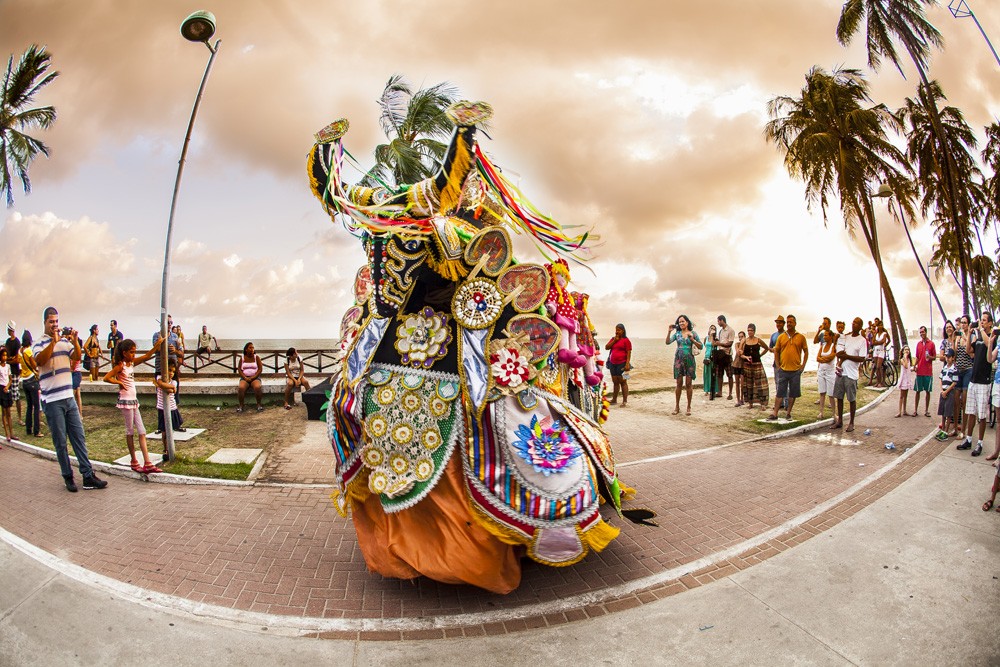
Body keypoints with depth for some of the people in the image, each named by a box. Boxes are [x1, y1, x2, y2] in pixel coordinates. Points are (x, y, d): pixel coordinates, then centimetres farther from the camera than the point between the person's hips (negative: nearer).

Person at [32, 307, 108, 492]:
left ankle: (88, 476, 7)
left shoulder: (65, 341, 11)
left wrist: (75, 341, -16)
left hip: (69, 398, 4)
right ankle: (68, 477, 13)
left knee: (79, 438, 4)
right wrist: (54, 341, -24)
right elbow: (39, 360, -20)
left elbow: (77, 357, -1)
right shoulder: (40, 344, -2)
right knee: (60, 442, 3)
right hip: (52, 400, -4)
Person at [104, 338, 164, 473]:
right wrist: (119, 382, -9)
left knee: (142, 431, 3)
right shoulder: (120, 365, -11)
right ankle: (134, 462, 12)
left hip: (134, 400, 8)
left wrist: (157, 345, -4)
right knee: (130, 431, 1)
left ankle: (147, 463, 1)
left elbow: (146, 356, 5)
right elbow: (106, 378, -18)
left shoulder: (132, 363, 9)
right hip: (126, 401, -8)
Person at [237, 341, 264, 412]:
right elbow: (239, 369, 5)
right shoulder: (242, 358, 8)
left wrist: (252, 377, -12)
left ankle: (259, 404, -18)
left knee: (257, 387, -34)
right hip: (244, 378, 1)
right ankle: (241, 405, -19)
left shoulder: (256, 357, 4)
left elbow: (260, 369, -1)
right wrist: (245, 378, -11)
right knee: (241, 387, -32)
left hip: (255, 377, -1)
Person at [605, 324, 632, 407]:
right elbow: (606, 347, 6)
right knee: (615, 382, 11)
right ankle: (614, 399, 18)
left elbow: (629, 353, -9)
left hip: (622, 363, -6)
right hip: (613, 363, 6)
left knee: (623, 382, -5)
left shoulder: (626, 340, -4)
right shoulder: (613, 339, 16)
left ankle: (625, 401, -2)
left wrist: (627, 363, -17)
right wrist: (614, 341, -3)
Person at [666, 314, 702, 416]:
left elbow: (700, 346, 0)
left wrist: (692, 340, -14)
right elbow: (667, 342, -6)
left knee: (688, 384, 1)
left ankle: (689, 407, 10)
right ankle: (677, 406, 10)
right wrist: (669, 332, -17)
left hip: (689, 360, -1)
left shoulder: (693, 333, 3)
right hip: (679, 359, 1)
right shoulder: (677, 333, 6)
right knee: (679, 383, 2)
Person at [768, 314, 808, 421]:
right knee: (779, 392, 2)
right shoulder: (781, 337, 4)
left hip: (796, 370, 0)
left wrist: (803, 365, 1)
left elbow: (806, 352, 9)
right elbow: (776, 351, 10)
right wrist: (778, 365, 4)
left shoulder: (801, 337, 2)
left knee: (793, 393, 7)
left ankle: (788, 412, 18)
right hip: (783, 369, 0)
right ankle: (775, 413, 3)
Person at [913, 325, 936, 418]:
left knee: (928, 391, 3)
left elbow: (934, 357, 2)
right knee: (917, 391, 3)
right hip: (919, 371, 2)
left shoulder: (931, 343, -1)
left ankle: (926, 410, 11)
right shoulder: (918, 343, 9)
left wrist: (930, 357, -20)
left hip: (928, 371, -2)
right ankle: (915, 410, 8)